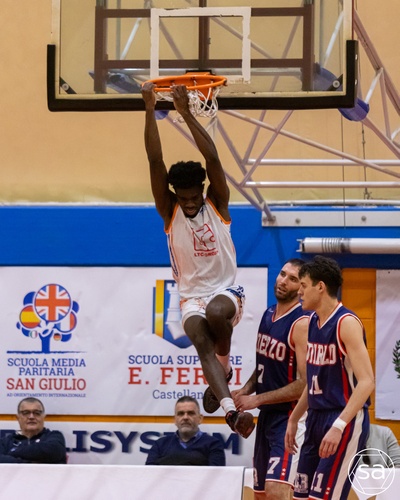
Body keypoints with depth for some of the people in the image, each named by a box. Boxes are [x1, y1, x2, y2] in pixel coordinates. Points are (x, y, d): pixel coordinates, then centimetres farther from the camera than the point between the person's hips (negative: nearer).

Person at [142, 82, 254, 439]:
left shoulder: (217, 205, -2)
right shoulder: (169, 211, 1)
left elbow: (213, 159, -16)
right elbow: (156, 161, -11)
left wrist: (186, 113, -23)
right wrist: (150, 111, -20)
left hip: (226, 291, -1)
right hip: (191, 298, 1)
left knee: (216, 312, -36)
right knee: (202, 343, -28)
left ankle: (224, 366, -5)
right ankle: (231, 409, -43)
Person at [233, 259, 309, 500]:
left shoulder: (302, 324, -18)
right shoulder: (268, 315, 9)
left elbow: (305, 383, -23)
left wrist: (257, 399, -20)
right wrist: (245, 391, 2)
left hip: (290, 417, -9)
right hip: (267, 415, 9)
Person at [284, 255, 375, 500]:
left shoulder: (346, 323, -15)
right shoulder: (313, 322, 11)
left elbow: (366, 382, -22)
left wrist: (339, 426, -29)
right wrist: (294, 419, 22)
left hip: (346, 422, -9)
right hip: (316, 419, 9)